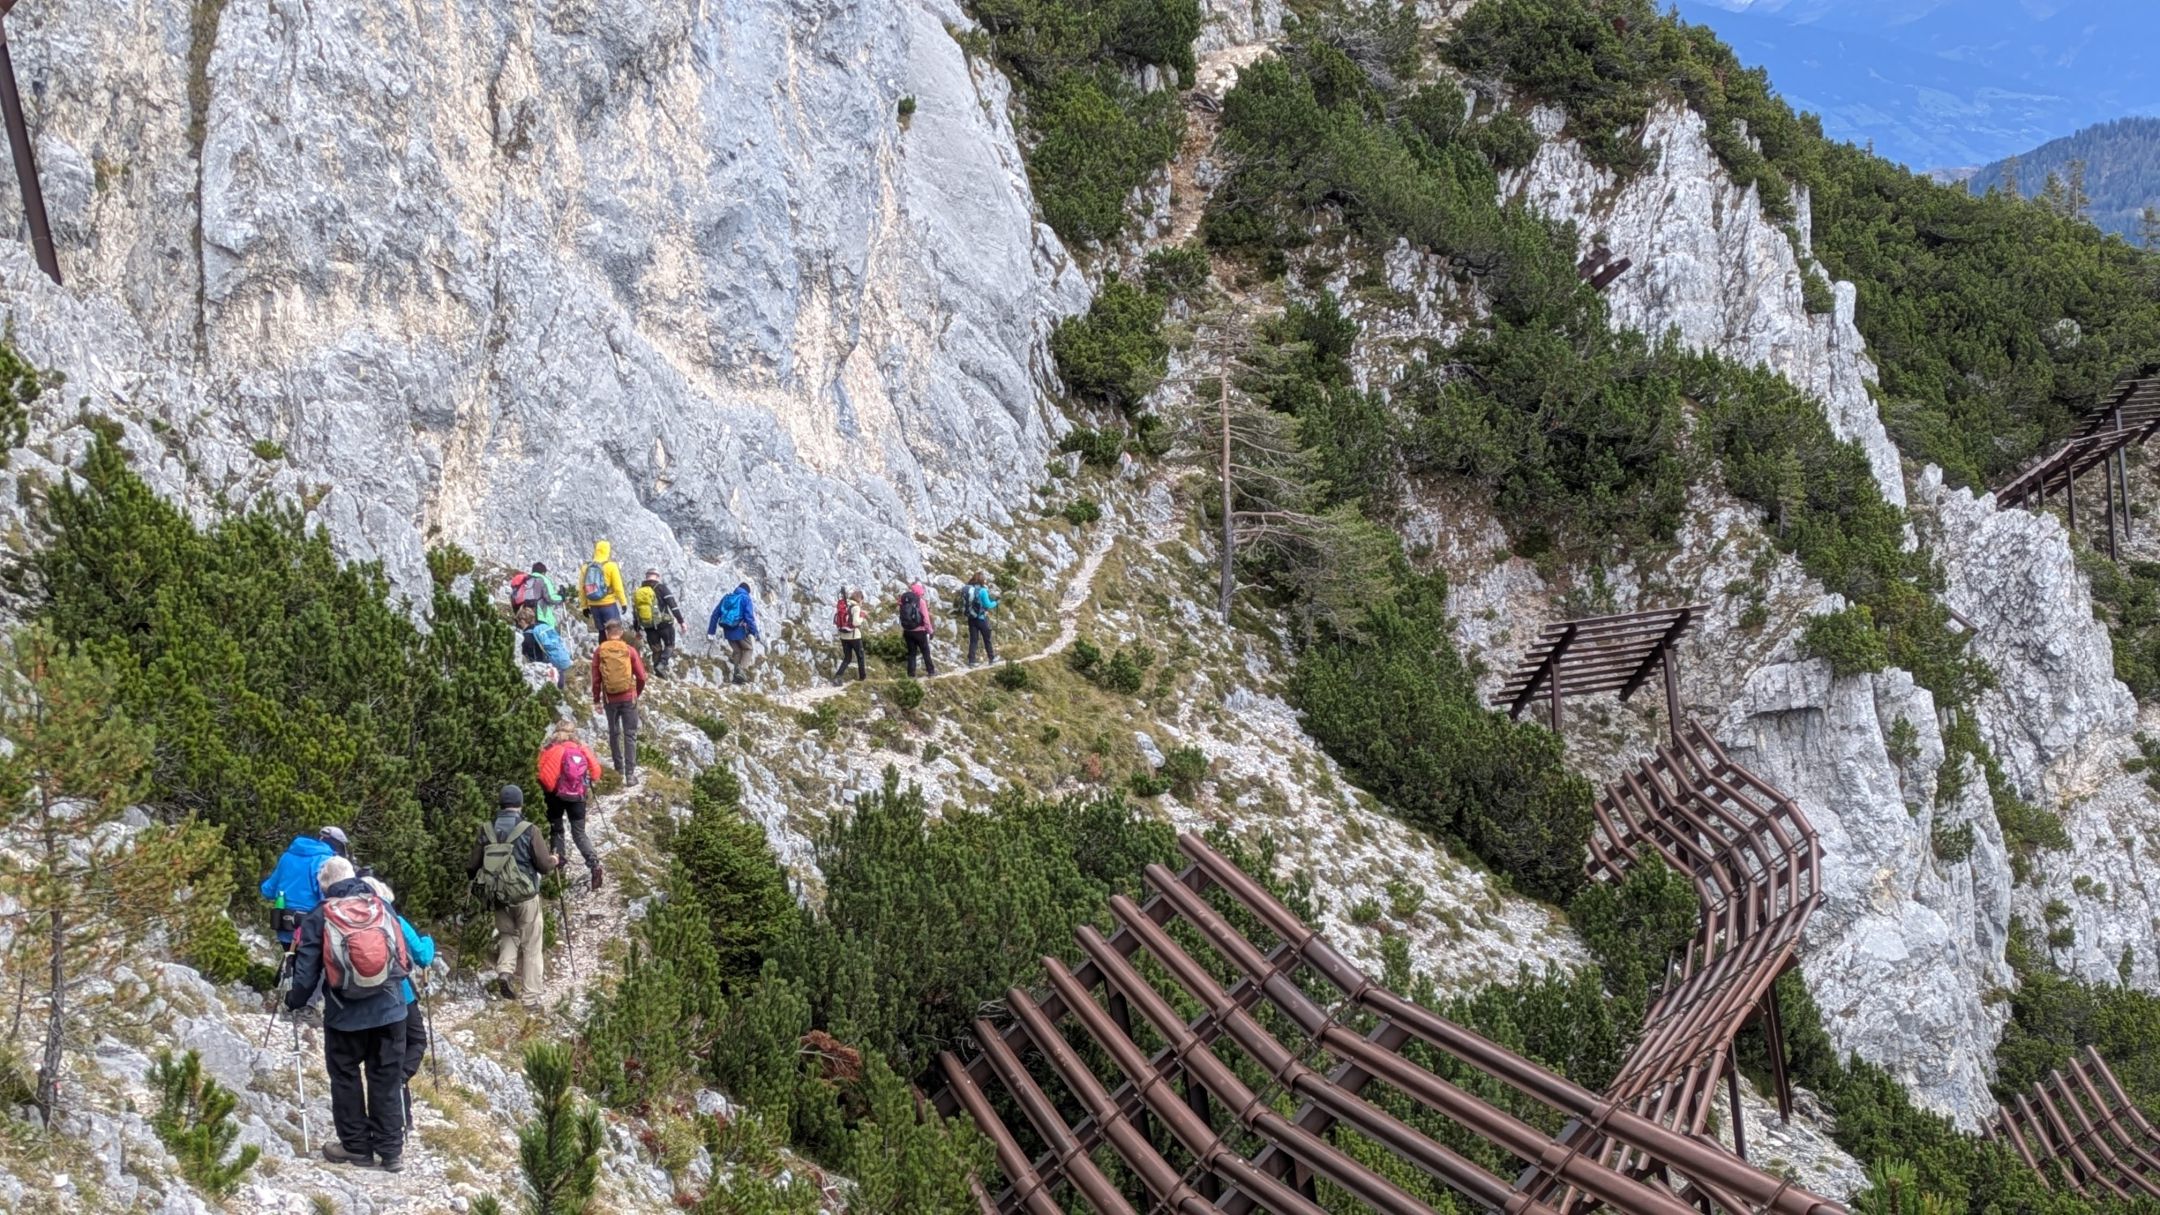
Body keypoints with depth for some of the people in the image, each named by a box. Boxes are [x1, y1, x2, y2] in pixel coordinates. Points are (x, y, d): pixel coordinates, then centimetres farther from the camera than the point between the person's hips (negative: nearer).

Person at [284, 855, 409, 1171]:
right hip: (389, 1008, 3)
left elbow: (307, 971, -3)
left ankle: (356, 1146, 18)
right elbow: (403, 953, 10)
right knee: (387, 1079, 8)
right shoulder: (383, 906, 3)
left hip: (345, 1014, -2)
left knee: (346, 1078, 13)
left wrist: (294, 1001, 14)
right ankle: (391, 1151, 10)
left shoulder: (319, 917, -5)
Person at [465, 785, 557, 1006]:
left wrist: (476, 876, 25)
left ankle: (504, 970, -1)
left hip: (498, 897, 3)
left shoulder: (487, 831, -4)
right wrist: (554, 861, 12)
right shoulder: (527, 831, -14)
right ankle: (531, 997, 8)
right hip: (525, 896, -3)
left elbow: (471, 867, 2)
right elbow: (544, 865, -11)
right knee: (531, 945, 8)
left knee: (508, 935, 25)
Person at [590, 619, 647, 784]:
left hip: (609, 699, 1)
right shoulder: (629, 650, -6)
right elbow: (641, 676, -4)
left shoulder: (599, 652, -5)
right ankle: (630, 774, -3)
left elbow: (596, 679, -2)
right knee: (630, 735, 3)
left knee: (614, 733, 18)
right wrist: (638, 693, 14)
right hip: (628, 698, -1)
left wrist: (596, 700, 9)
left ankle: (619, 770, 24)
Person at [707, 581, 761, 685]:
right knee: (747, 649, 13)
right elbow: (749, 616, -14)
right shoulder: (745, 598, -2)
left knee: (737, 651, 19)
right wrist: (754, 632, -14)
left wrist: (710, 631, 15)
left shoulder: (726, 597, 15)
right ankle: (742, 672, -6)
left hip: (727, 631, 5)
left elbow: (715, 614, 13)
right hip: (740, 630, -5)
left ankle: (737, 675, 12)